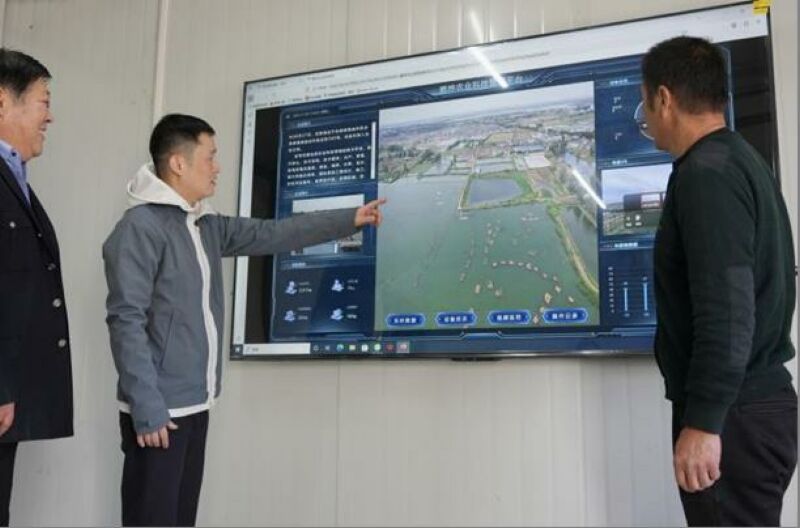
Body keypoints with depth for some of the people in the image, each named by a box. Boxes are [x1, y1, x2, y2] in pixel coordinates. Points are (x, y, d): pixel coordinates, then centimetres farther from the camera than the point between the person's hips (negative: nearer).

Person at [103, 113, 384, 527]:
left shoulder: (206, 226, 12)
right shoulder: (140, 227, -13)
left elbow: (272, 234, 18)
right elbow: (126, 321, -18)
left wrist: (350, 219, 20)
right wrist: (146, 407, -21)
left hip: (195, 403, 9)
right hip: (159, 408, -8)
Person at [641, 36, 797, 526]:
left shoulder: (707, 173, -17)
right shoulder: (742, 159, 13)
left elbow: (725, 307, -24)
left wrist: (702, 422, -23)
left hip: (734, 414, -10)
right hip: (760, 399, 10)